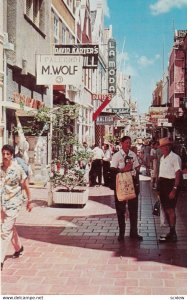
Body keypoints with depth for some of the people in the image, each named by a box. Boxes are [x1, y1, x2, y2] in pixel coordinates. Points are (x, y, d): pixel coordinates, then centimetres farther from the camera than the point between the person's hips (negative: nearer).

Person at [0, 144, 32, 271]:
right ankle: (18, 247, 43)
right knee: (11, 227, 20)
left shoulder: (18, 168, -9)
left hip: (13, 203, -5)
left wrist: (29, 201, 3)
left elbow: (26, 186, -1)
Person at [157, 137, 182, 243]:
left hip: (171, 184, -9)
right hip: (163, 184, 9)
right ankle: (171, 232, 25)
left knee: (170, 209, -6)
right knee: (166, 209, 13)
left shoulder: (175, 157, -13)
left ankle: (173, 234, 3)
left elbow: (178, 174, -16)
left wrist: (174, 189, -21)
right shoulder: (162, 158, 14)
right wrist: (159, 187, 16)